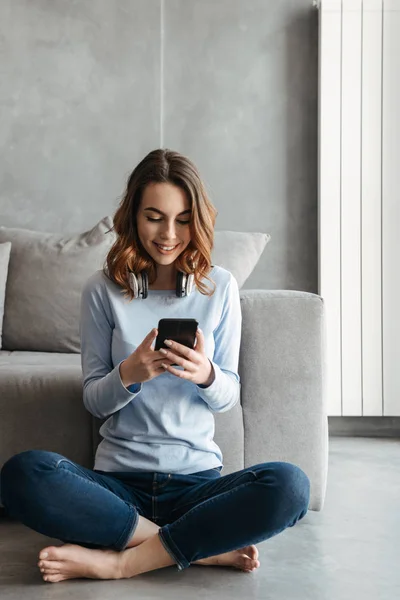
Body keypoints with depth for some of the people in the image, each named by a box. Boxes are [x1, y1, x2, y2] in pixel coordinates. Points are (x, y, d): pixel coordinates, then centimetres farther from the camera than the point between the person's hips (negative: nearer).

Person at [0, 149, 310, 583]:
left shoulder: (220, 287, 4)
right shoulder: (103, 290, 2)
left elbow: (229, 395, 7)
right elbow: (93, 399, 3)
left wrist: (205, 375, -17)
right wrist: (129, 374, -20)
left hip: (197, 477, 1)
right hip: (119, 477, 0)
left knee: (289, 486, -30)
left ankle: (124, 560, -21)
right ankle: (207, 549, -21)